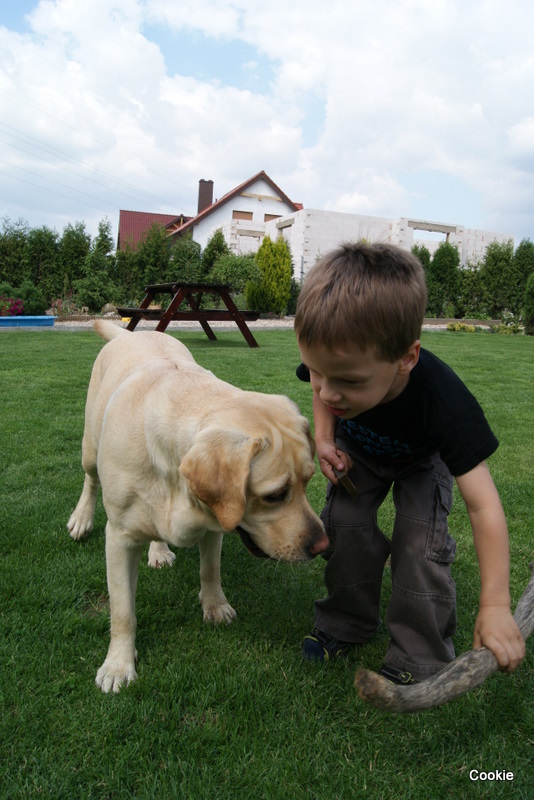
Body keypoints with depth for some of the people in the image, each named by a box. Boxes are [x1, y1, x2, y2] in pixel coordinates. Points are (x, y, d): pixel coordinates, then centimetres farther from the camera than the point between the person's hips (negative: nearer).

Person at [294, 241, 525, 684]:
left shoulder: (443, 402, -45)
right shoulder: (333, 363, -34)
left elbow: (483, 504, -40)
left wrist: (495, 605, -40)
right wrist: (325, 437, -22)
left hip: (422, 460, -3)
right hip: (358, 450, 3)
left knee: (421, 541, -17)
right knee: (344, 524, -9)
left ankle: (419, 660, 3)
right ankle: (348, 623, 16)